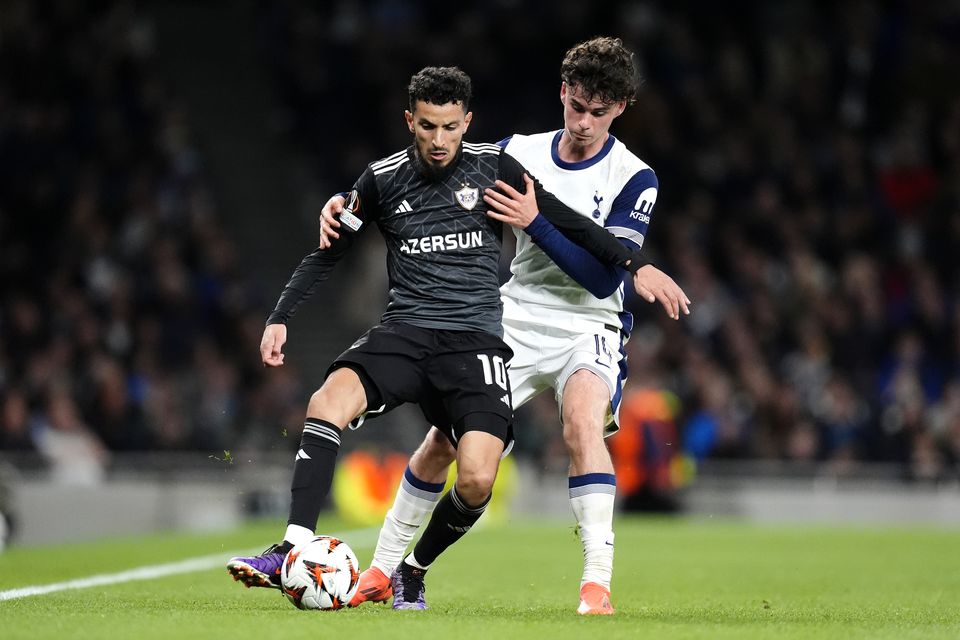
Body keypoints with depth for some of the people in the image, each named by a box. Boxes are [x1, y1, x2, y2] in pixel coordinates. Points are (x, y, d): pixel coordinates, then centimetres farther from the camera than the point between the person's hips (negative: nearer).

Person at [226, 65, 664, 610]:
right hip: (405, 332, 1)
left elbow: (569, 224, 10)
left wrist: (634, 263, 2)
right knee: (330, 399, -31)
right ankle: (294, 551, -32)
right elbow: (329, 253, 15)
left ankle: (413, 572, 8)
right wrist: (280, 317, 6)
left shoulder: (494, 166, 4)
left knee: (477, 480, -20)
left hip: (475, 340, -1)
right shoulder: (383, 179, 6)